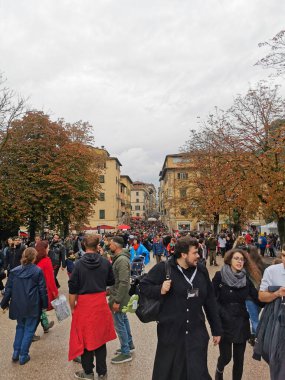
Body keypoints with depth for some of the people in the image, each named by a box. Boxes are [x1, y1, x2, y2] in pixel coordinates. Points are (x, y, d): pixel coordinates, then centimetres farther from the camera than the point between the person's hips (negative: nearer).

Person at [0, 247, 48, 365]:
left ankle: (16, 353, 23)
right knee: (29, 329, 11)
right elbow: (42, 289, -8)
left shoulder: (14, 271, -3)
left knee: (20, 327, 23)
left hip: (18, 305, 4)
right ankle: (23, 356, 15)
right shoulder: (38, 271, -12)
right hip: (32, 306, -4)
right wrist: (45, 304, 3)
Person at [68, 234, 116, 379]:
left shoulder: (79, 264, -13)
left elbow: (73, 288, -10)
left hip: (84, 304, -2)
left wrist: (72, 307, 1)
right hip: (101, 303, 3)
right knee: (100, 336, 17)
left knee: (85, 337, 14)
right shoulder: (105, 262, -6)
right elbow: (111, 282, 6)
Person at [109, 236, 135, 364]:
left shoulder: (122, 260, -25)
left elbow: (124, 282, -27)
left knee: (119, 323, 1)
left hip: (119, 297, -10)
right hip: (118, 295, 10)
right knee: (124, 320, 20)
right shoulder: (119, 257, 7)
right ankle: (129, 345, 35)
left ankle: (125, 353, 14)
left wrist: (117, 301, -24)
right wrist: (110, 290, 18)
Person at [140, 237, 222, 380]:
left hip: (197, 333, 3)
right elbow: (143, 286, -4)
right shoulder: (163, 268, -12)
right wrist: (160, 290, -23)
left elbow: (210, 301, 9)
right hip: (170, 332, -2)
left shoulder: (201, 269, 2)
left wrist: (216, 329, 13)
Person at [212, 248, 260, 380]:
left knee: (239, 358, 8)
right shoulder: (219, 276, -11)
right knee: (226, 357, 3)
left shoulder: (246, 279, 1)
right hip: (224, 323, -3)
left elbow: (258, 299, -5)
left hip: (241, 323, 3)